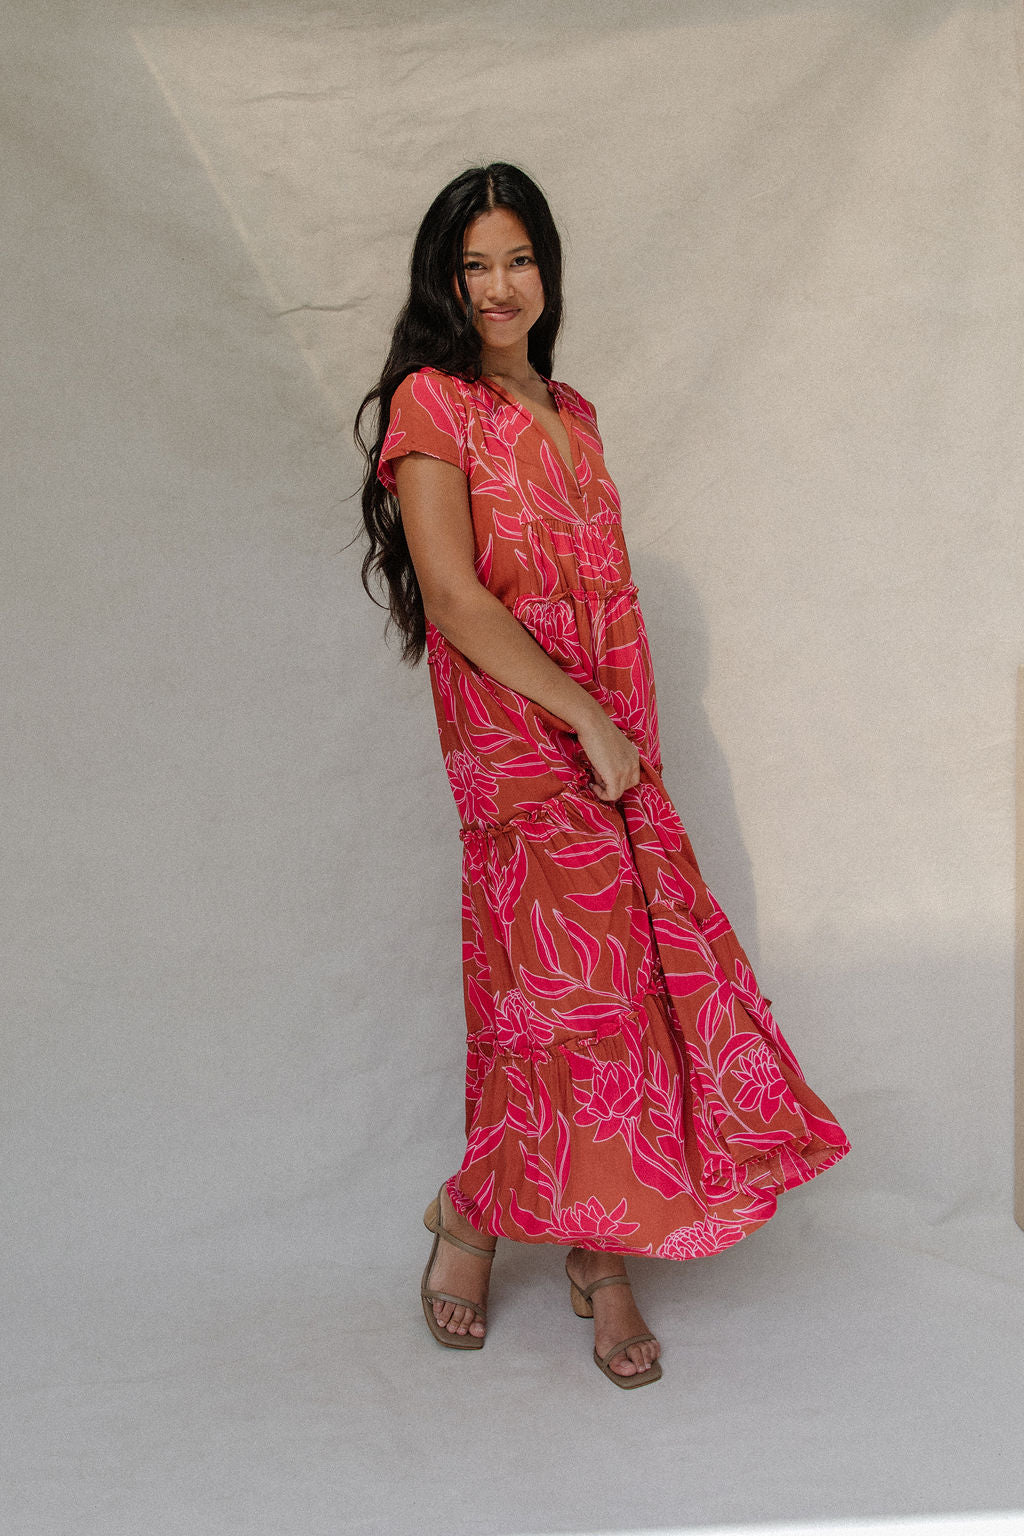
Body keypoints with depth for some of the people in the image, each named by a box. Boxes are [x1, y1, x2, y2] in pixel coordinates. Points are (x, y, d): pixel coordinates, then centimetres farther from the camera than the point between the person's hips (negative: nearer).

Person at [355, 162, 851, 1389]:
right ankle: (471, 1216, 17)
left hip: (607, 745, 7)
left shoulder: (568, 411, 18)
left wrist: (635, 732, 11)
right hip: (518, 741, -7)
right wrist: (590, 721, -16)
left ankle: (596, 1246, 17)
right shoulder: (433, 402, -5)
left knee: (641, 976, 4)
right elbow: (454, 596, -16)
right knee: (579, 982, -6)